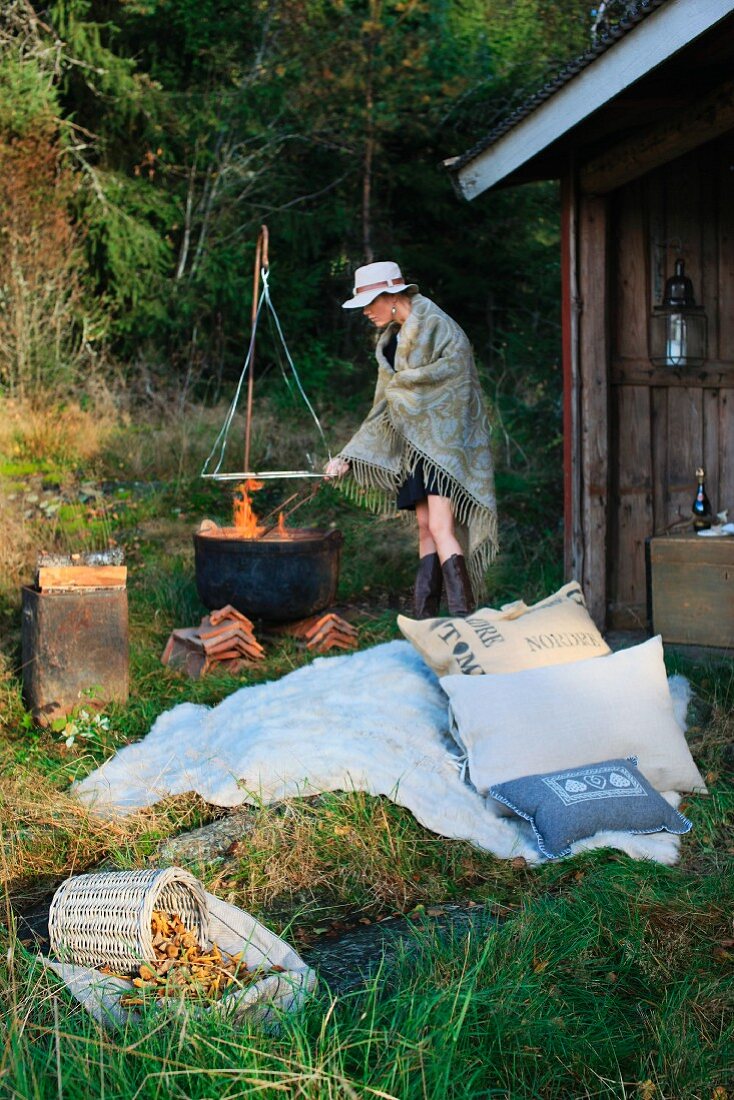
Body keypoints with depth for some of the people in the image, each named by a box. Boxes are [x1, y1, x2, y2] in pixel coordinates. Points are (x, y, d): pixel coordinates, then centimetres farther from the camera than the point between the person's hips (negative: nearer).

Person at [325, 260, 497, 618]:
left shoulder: (435, 326, -10)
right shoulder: (392, 339, 15)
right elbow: (384, 410, 16)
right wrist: (348, 457, 12)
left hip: (443, 441, -8)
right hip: (415, 446, 8)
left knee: (441, 527, -17)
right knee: (425, 529, 6)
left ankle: (462, 618, -20)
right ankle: (425, 621, 7)